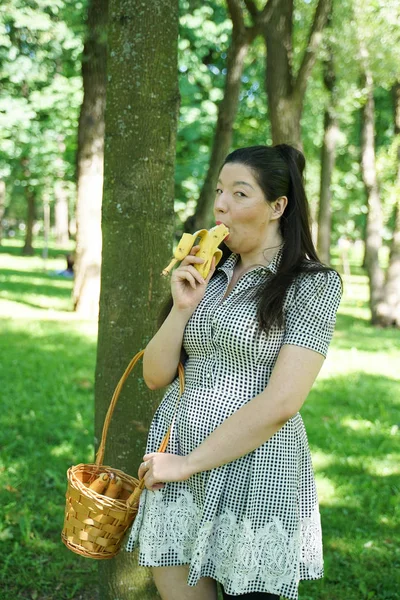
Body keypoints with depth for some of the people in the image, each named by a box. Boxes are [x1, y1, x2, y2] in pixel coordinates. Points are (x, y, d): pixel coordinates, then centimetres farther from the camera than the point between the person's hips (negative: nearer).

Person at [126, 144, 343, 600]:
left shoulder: (313, 284, -7)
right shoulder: (208, 274, 10)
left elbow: (281, 403, -16)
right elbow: (156, 376, 8)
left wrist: (188, 463, -13)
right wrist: (182, 307, -8)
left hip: (253, 471, -5)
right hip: (173, 464, 5)